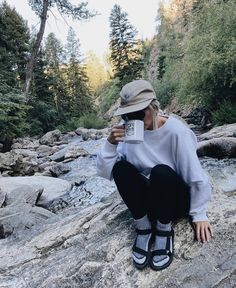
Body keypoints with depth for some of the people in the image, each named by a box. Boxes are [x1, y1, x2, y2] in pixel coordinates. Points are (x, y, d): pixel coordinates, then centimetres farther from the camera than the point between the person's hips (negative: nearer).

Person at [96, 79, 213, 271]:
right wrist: (111, 143, -28)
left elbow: (196, 177, -15)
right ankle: (144, 229, -10)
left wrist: (199, 214, -11)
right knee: (120, 167, -23)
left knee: (160, 171, -35)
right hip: (147, 200, 4)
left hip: (176, 198, -3)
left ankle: (164, 230, -9)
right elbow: (105, 172, -14)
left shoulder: (175, 131, -20)